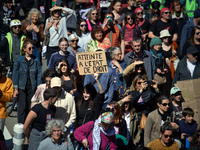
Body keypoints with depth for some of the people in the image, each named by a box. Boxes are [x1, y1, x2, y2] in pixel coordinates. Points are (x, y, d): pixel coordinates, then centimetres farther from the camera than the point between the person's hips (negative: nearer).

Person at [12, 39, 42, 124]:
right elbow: (15, 74, 1)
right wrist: (16, 89, -4)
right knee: (22, 108, -4)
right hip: (21, 88, -1)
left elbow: (39, 75, 5)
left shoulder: (36, 60, 5)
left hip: (32, 88, 2)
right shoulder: (19, 60, 1)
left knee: (31, 108, 4)